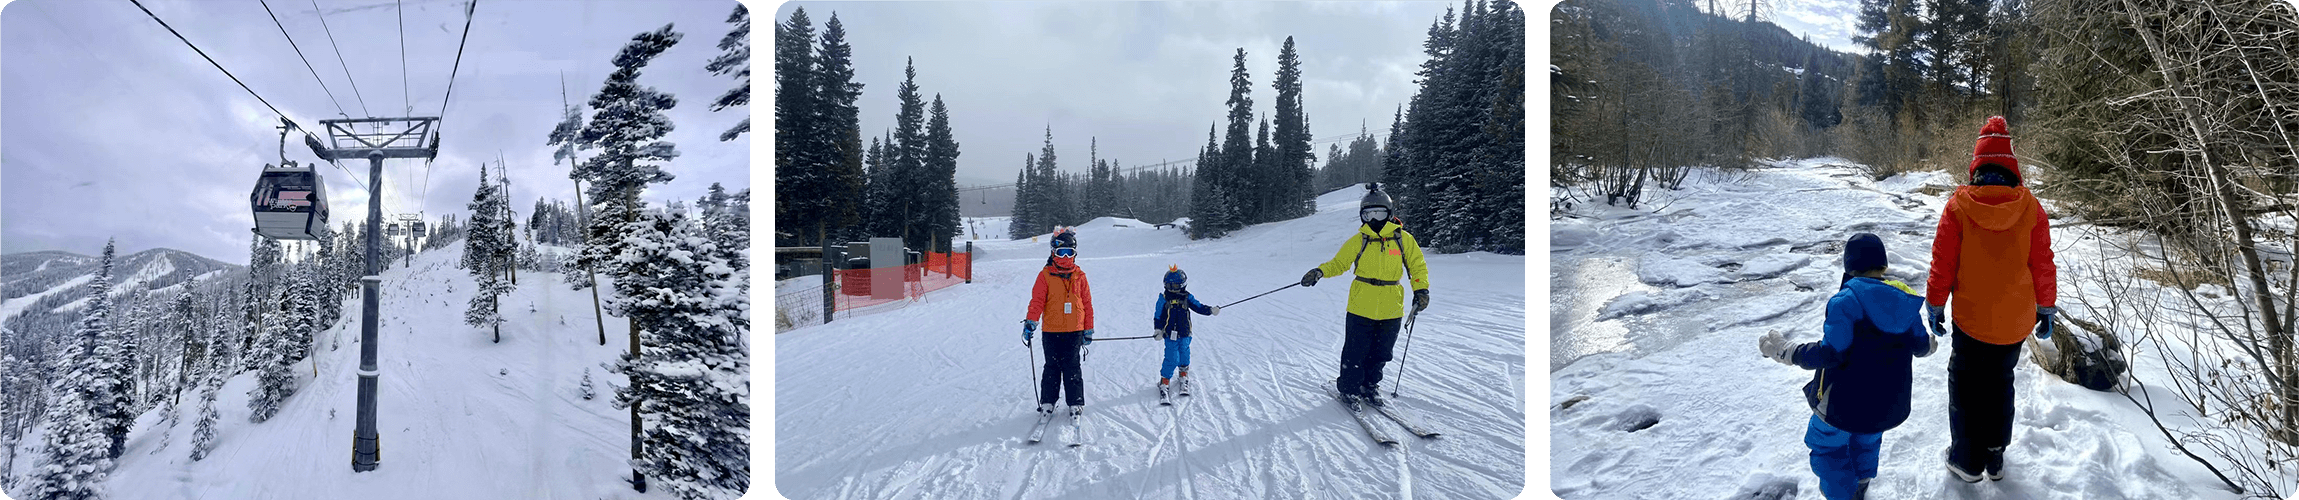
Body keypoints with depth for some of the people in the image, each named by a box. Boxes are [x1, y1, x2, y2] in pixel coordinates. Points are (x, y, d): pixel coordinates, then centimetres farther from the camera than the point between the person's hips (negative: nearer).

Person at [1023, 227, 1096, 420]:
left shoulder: (1079, 276, 6)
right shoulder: (1046, 275, 1)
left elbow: (1087, 303, 10)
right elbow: (1037, 301, -3)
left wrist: (1089, 330, 10)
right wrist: (1031, 322, -16)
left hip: (1074, 331, 0)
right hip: (1051, 331, 0)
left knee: (1072, 368, 2)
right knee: (1052, 368, 7)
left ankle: (1076, 403, 10)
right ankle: (1047, 402, 16)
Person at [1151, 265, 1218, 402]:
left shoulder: (1187, 297, 3)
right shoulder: (1164, 298, -2)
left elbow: (1198, 307, 8)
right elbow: (1158, 316, 3)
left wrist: (1211, 310, -8)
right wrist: (1158, 331, -7)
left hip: (1185, 334, 3)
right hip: (1170, 335, -3)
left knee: (1184, 357, 9)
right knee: (1172, 359, -11)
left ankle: (1184, 377, 35)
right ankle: (1164, 383, 1)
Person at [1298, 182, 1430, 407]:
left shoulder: (1403, 239, 1)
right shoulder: (1358, 241, 0)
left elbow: (1418, 266, 9)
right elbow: (1339, 263, 8)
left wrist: (1421, 289, -5)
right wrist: (1320, 272, -9)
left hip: (1390, 310, 1)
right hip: (1361, 307, -1)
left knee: (1380, 354, 11)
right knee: (1356, 353, 0)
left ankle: (1369, 388, 28)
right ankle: (1349, 389, 17)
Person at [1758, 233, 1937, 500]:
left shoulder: (1846, 300, -24)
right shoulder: (1905, 298, -4)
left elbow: (1830, 352, -28)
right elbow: (1920, 346, 5)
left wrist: (1783, 351, -19)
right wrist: (1929, 346, 30)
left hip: (1845, 401, -7)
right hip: (1889, 403, 7)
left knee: (1827, 442, 18)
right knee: (1867, 438, 32)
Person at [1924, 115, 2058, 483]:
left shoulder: (1958, 206, -14)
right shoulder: (2030, 208, -9)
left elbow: (1943, 264, -8)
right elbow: (2043, 265, -2)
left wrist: (1934, 306, 4)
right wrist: (2046, 308, 11)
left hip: (1970, 319, -2)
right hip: (2015, 322, 2)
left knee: (1965, 384, 14)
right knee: (2000, 384, 20)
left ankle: (1967, 459, 18)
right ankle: (1995, 457, 28)